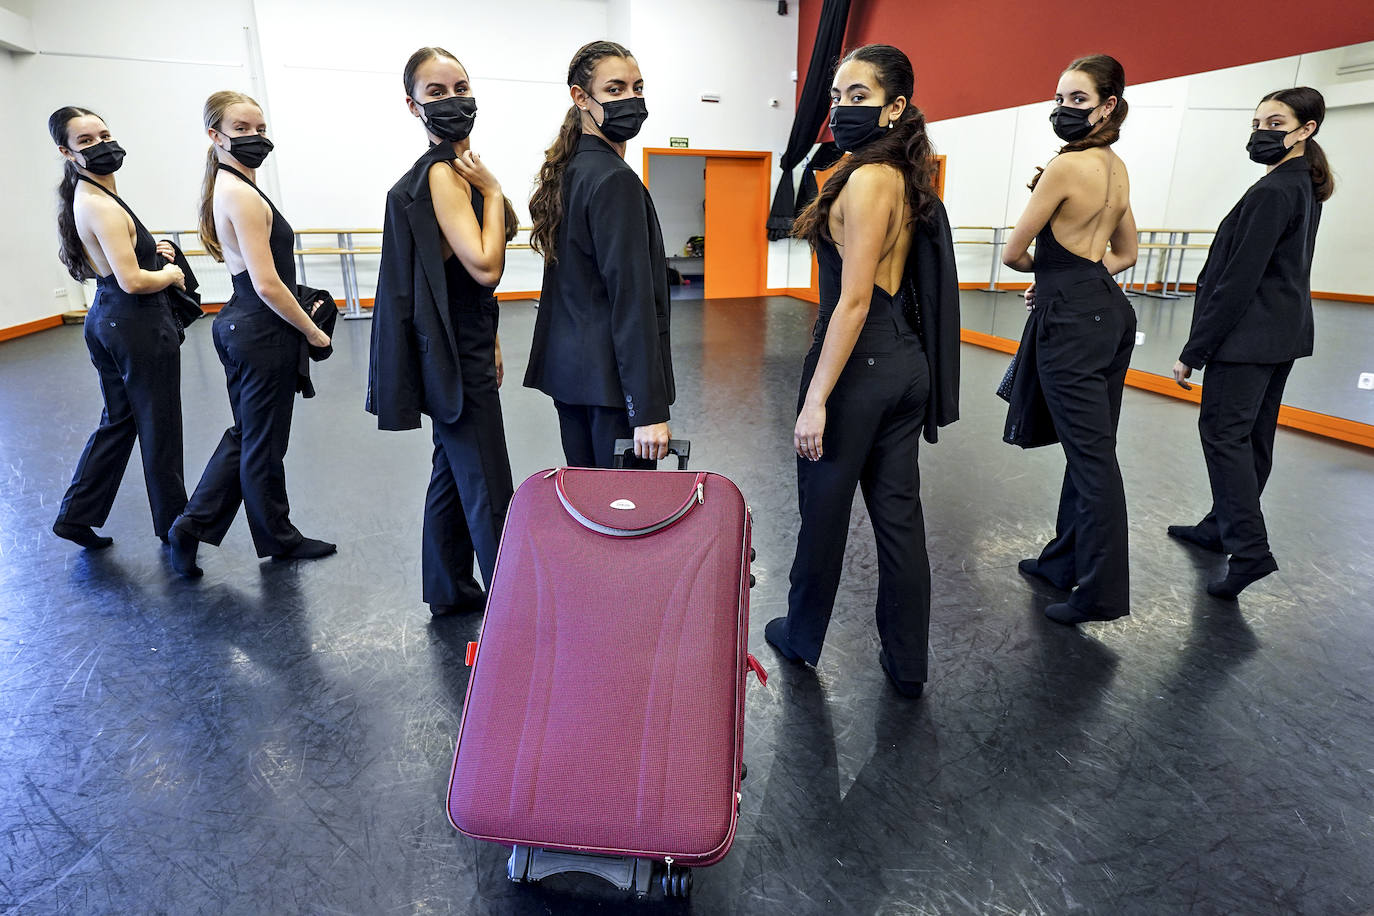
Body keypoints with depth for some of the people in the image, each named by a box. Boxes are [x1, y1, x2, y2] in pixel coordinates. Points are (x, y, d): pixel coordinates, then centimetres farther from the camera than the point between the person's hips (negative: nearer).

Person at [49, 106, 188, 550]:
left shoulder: (82, 199, 10)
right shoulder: (102, 206, -19)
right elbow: (132, 281, -24)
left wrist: (152, 251, 10)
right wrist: (170, 274, -6)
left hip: (105, 319, 9)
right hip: (138, 325, -9)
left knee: (118, 420, 19)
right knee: (159, 428, 4)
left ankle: (77, 515, 24)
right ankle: (174, 526, 18)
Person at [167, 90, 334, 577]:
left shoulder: (223, 188, 11)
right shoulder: (243, 194, -18)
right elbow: (267, 285, -22)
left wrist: (301, 315, 15)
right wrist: (312, 331, -12)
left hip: (238, 323, 9)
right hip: (263, 332, -9)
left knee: (245, 434, 21)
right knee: (264, 444, 7)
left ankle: (193, 523, 25)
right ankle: (278, 538, 25)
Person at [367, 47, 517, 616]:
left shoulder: (457, 169, 14)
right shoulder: (443, 174, -16)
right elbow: (485, 266, -26)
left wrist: (489, 342, 21)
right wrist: (492, 192, -15)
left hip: (461, 350, 10)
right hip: (456, 357, -10)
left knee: (454, 473, 18)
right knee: (489, 494, -3)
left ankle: (450, 590, 32)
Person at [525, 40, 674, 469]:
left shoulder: (565, 171, 13)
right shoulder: (616, 180, -15)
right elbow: (632, 301, -20)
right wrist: (649, 410, -21)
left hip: (568, 366, 9)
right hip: (610, 377, -9)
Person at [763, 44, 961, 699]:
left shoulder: (867, 180, -15)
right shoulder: (906, 177, 13)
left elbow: (854, 300, -20)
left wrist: (816, 399, -20)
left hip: (859, 363, -9)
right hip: (907, 364, 9)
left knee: (824, 509, 9)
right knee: (899, 514, 13)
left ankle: (801, 638, 32)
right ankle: (907, 665, 25)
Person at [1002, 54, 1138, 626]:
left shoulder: (1066, 166, -15)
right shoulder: (1117, 169, 12)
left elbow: (1012, 255, -9)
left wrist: (1042, 269, 12)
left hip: (1072, 322, -9)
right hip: (1111, 313, 9)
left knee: (1091, 456, -5)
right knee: (1089, 448, 14)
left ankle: (1101, 593, 5)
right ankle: (1066, 560, 29)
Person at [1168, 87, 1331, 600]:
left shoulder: (1272, 192, -17)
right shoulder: (1307, 186, 14)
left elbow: (1238, 281, -21)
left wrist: (1193, 352, -18)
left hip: (1248, 336, -10)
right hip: (1284, 333, 10)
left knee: (1223, 433, -7)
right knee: (1251, 436, 15)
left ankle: (1249, 550, -8)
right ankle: (1223, 526, 27)